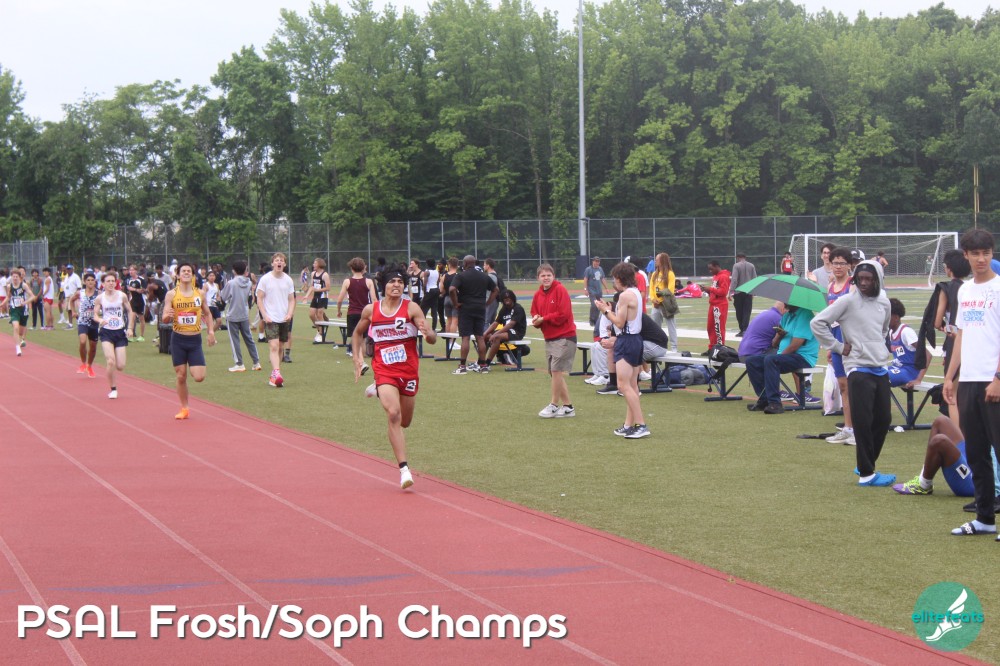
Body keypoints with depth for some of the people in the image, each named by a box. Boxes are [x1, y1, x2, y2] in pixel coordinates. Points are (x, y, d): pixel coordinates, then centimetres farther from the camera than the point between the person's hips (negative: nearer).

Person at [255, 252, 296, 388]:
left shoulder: (288, 280, 6)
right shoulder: (265, 279, -4)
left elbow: (291, 300, 12)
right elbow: (259, 299, -2)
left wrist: (289, 313, -5)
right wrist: (265, 315, -12)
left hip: (284, 319, 4)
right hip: (270, 319, -4)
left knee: (280, 347, 9)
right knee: (273, 346, -17)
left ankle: (273, 376, 19)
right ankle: (277, 374, -27)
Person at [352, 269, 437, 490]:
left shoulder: (411, 308, -6)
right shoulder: (370, 310, 1)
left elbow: (433, 339, -12)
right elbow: (358, 333, 20)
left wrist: (427, 333, -35)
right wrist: (357, 358, 8)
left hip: (409, 370, 1)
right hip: (384, 371, -1)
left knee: (405, 422, 15)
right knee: (393, 415, -22)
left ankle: (379, 392, 48)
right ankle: (404, 469, -22)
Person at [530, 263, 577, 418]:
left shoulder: (560, 290, -12)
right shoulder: (538, 294, 10)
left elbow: (563, 314, -19)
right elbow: (535, 313, 15)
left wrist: (543, 319, -13)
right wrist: (536, 320, -9)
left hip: (564, 337, -8)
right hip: (549, 338, 8)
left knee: (556, 371, -10)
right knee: (555, 374, 9)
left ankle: (554, 405, -1)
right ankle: (567, 407, 16)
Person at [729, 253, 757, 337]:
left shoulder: (736, 266, -7)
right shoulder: (752, 266, 5)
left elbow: (734, 279, -15)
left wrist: (731, 291, -17)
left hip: (738, 292, -2)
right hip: (749, 292, 3)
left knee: (739, 312, 8)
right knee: (747, 311, 1)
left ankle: (742, 329, 11)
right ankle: (745, 329, -11)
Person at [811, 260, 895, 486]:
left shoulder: (883, 302, 10)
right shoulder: (848, 301, -8)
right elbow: (818, 323, -9)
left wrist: (878, 346, 14)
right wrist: (838, 347, -7)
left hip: (881, 368, 6)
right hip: (859, 368, -6)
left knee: (883, 419, 9)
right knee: (863, 422, -7)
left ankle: (867, 465, 25)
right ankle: (866, 473, -1)